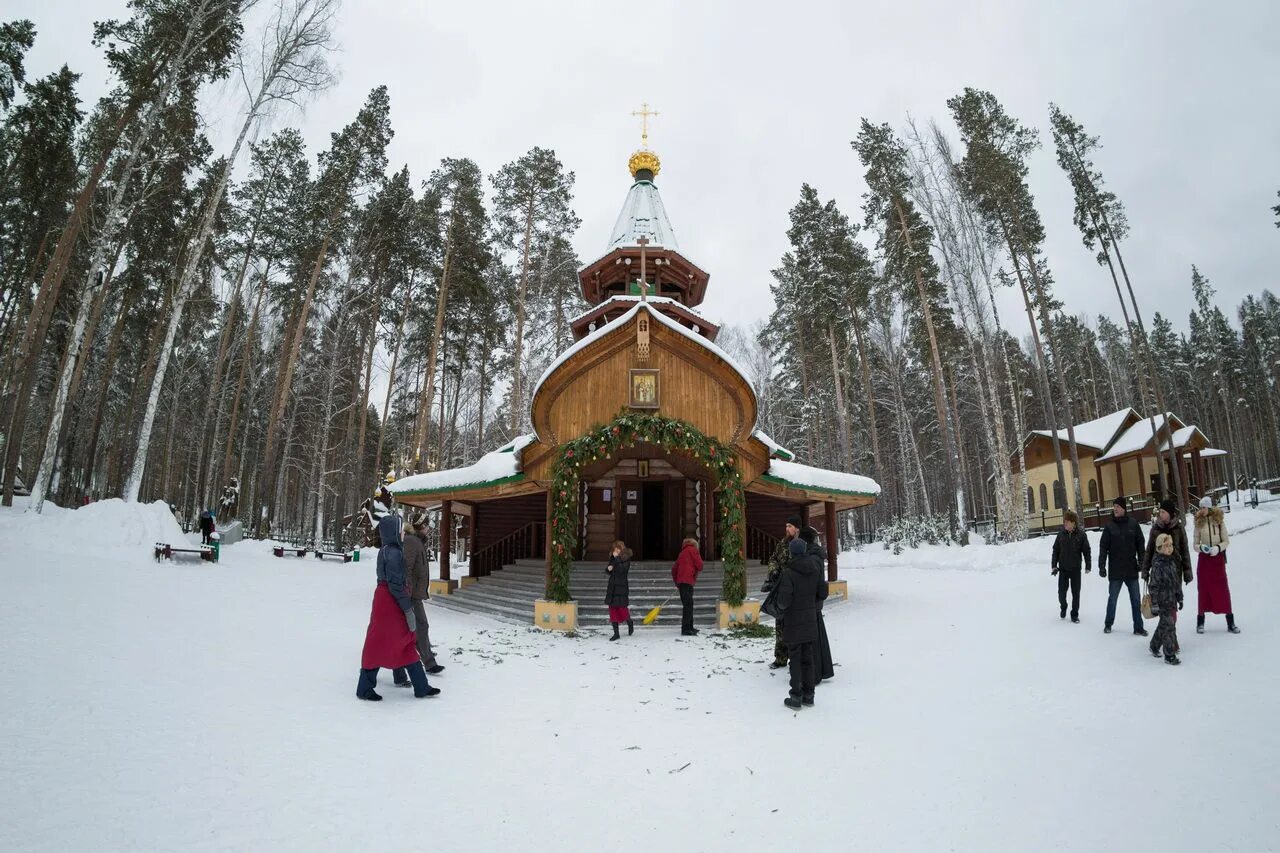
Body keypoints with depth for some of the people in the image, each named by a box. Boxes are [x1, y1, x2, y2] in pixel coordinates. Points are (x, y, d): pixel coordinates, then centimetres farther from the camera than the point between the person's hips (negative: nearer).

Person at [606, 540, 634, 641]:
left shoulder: (626, 559, -8)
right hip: (612, 587, 5)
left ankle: (630, 623, 30)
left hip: (622, 587, -5)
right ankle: (616, 633, 11)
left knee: (622, 609, -3)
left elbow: (621, 569, -25)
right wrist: (608, 569, -6)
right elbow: (607, 572, 16)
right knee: (612, 609, 3)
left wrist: (617, 558, -22)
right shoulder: (612, 558, 8)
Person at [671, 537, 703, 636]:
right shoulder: (692, 550, 3)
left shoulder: (682, 553, 25)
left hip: (681, 581, 8)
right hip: (688, 581, -8)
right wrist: (698, 569, 16)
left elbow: (674, 568, 23)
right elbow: (699, 564, -5)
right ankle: (685, 629, -17)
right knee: (688, 605, -11)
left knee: (688, 605, 16)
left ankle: (689, 627, 23)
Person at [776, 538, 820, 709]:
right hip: (811, 621, 5)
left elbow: (784, 600, -18)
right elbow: (820, 593, 8)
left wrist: (781, 607, 1)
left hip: (794, 622, -5)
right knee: (808, 658, 13)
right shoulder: (814, 571, 0)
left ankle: (796, 697, 7)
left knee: (795, 659, 3)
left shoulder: (789, 573, -18)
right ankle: (808, 694, 20)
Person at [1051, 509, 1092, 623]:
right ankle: (1063, 607, 31)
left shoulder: (1081, 534, -9)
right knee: (1062, 592, 4)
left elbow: (1086, 551, -3)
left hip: (1076, 569, -1)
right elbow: (1055, 550, 2)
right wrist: (1053, 565, -2)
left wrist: (1088, 566, -4)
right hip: (1063, 569, 1)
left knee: (1076, 593, 5)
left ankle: (1075, 614, 19)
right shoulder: (1061, 534, -4)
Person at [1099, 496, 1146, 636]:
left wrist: (1141, 562, 0)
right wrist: (1101, 566, -7)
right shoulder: (1110, 526, -3)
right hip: (1115, 570, -1)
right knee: (1112, 598, 8)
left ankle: (1138, 627, 14)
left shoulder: (1133, 524, 0)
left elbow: (1140, 544, 5)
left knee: (1135, 599, 6)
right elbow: (1103, 547, -3)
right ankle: (1108, 624, 21)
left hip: (1132, 569, 1)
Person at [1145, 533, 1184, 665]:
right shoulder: (1157, 565, -17)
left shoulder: (1173, 561, 6)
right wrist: (1154, 604, -17)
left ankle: (1154, 647, 32)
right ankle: (1170, 655, 1)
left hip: (1172, 600, 8)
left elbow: (1177, 582, 17)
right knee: (1168, 626, -7)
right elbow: (1153, 586, -16)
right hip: (1163, 601, -8)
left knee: (1164, 625, 17)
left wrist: (1180, 598, 18)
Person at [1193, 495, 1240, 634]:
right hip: (1204, 560, 1)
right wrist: (1201, 547, -17)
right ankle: (1200, 621, 14)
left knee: (1223, 589, 1)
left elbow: (1226, 541, 0)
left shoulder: (1219, 521, -3)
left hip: (1218, 559, -1)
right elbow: (1195, 544, 4)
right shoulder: (1199, 523, 1)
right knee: (1203, 589, 6)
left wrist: (1218, 547, -18)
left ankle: (1230, 622, 11)